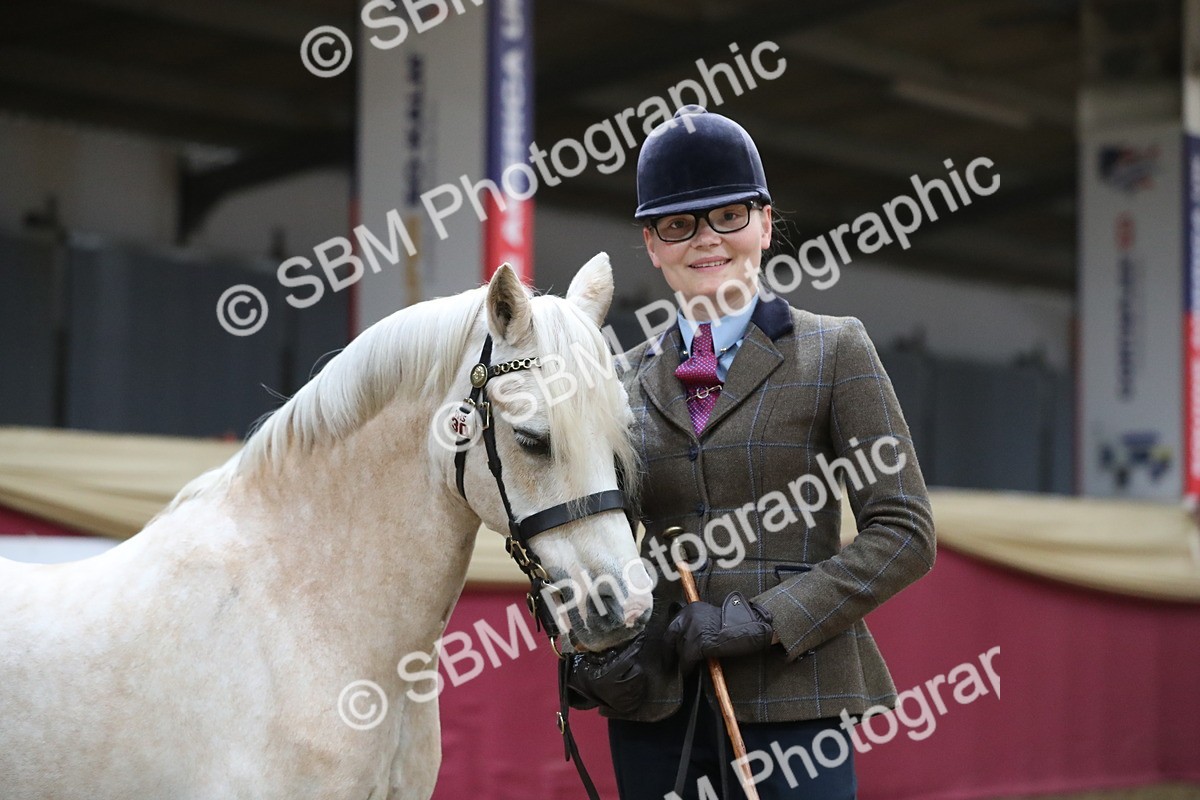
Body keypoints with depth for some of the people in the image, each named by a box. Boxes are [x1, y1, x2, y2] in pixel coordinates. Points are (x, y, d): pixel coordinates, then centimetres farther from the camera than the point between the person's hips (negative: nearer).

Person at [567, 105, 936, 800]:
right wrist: (593, 648, -3)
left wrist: (766, 619, -14)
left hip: (793, 697, -3)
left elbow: (904, 533, -5)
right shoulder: (630, 377, 12)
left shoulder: (835, 352, 1)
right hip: (656, 706, 4)